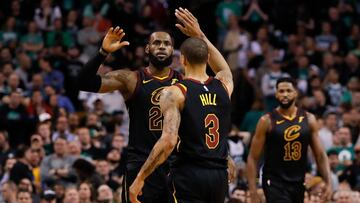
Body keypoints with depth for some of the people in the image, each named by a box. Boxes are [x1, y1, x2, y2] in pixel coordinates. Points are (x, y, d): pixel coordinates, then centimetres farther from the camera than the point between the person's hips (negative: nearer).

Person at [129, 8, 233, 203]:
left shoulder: (174, 93, -8)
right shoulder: (223, 86, 8)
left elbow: (168, 141, -20)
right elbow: (224, 68, 35)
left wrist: (140, 179, -16)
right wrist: (199, 36, 37)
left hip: (188, 174, -6)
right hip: (219, 175, 6)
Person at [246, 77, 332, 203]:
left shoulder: (308, 119, 4)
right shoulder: (267, 121, -7)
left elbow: (320, 155, 7)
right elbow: (253, 158, -5)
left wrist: (328, 183, -5)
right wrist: (253, 191, -13)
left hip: (298, 183, 5)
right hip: (275, 183, -5)